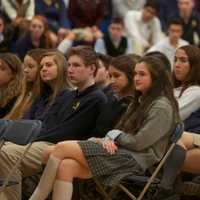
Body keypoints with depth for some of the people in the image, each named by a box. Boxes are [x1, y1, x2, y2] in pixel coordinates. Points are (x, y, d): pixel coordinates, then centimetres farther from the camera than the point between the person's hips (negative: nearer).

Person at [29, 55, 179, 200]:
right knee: (65, 166, -20)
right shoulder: (142, 101, 24)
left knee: (61, 148, -17)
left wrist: (114, 136, 3)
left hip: (135, 159, -9)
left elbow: (138, 143, -12)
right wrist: (110, 138, -3)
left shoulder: (162, 107, -5)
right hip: (119, 152, 9)